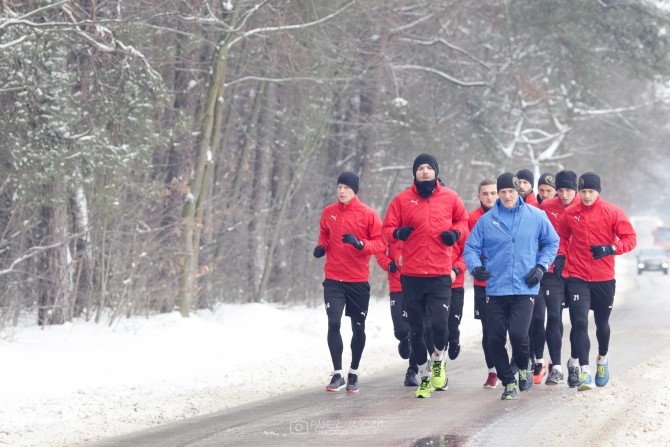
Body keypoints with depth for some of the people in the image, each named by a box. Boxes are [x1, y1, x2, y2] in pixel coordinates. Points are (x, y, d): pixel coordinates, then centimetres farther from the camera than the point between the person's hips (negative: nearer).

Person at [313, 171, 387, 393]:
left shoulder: (368, 214, -5)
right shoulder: (328, 212, 5)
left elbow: (381, 243, -6)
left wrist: (360, 244, -22)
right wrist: (321, 247, 0)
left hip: (359, 280, -1)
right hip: (333, 280, 1)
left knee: (358, 328, 7)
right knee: (333, 323, -12)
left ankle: (354, 373, 24)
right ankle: (337, 374, -3)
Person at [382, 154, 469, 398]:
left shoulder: (450, 197, 5)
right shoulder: (402, 199, 3)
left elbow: (463, 221, 18)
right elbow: (387, 228, 5)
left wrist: (456, 232, -3)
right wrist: (397, 232, -17)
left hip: (440, 275, -1)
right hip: (411, 276, 1)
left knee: (439, 324, -15)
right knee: (415, 329, 7)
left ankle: (438, 360, 16)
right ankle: (424, 375, 24)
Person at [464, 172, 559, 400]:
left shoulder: (536, 216, 3)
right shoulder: (487, 220, 3)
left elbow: (551, 243, 14)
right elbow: (471, 247, 7)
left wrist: (541, 266, 1)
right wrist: (475, 266, -12)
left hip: (525, 288, -2)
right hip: (495, 289, 2)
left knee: (518, 333, -17)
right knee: (495, 339, 0)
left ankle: (523, 368, 14)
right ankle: (508, 383, 17)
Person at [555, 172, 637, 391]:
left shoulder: (612, 212, -5)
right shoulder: (570, 213, 1)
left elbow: (630, 238, -3)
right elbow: (563, 238, 16)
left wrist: (611, 248, -20)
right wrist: (561, 255, -3)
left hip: (604, 279, 0)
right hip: (577, 278, 0)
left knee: (602, 323, 16)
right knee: (580, 322, -13)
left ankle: (603, 358, 43)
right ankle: (584, 370, -13)